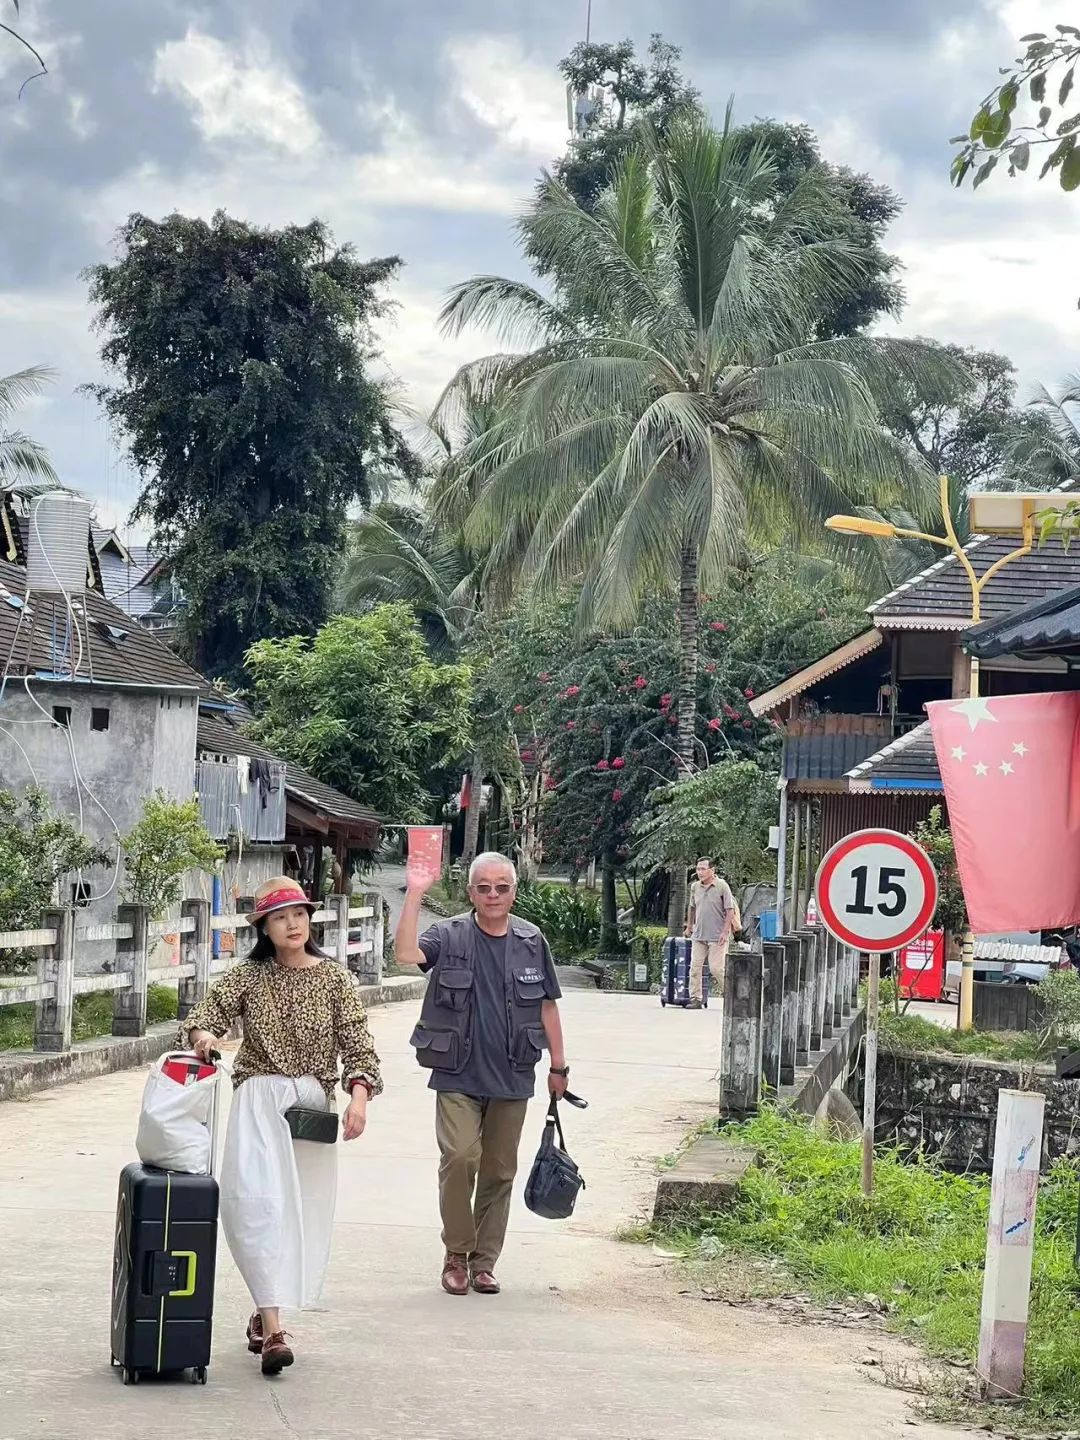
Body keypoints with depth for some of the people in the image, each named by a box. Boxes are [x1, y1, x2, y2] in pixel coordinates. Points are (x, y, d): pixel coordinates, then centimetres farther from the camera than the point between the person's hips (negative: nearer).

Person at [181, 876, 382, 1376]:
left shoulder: (335, 979, 4)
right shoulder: (248, 976, 4)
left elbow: (356, 1043, -1)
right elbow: (204, 1016, 5)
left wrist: (359, 1095, -16)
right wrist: (201, 1034, -19)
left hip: (313, 1100, 2)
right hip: (259, 1096, -2)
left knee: (302, 1211, 6)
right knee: (259, 1202, -17)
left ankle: (265, 1316, 24)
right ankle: (272, 1329, -22)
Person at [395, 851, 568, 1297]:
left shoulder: (531, 942, 6)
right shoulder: (450, 936, -2)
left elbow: (547, 1005, 12)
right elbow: (406, 954, -21)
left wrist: (558, 1066, 11)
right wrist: (415, 895, -25)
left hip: (511, 1077, 3)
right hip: (458, 1076, -3)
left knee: (499, 1171, 8)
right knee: (459, 1158, -16)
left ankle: (484, 1261, 19)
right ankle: (456, 1253, 2)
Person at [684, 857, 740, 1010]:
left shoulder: (722, 886, -8)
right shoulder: (695, 887, 9)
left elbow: (730, 910, -9)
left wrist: (725, 931, -15)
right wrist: (689, 926, 27)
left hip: (717, 936, -5)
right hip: (698, 935, 5)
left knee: (716, 968, -7)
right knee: (695, 967, 0)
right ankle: (695, 999, 4)